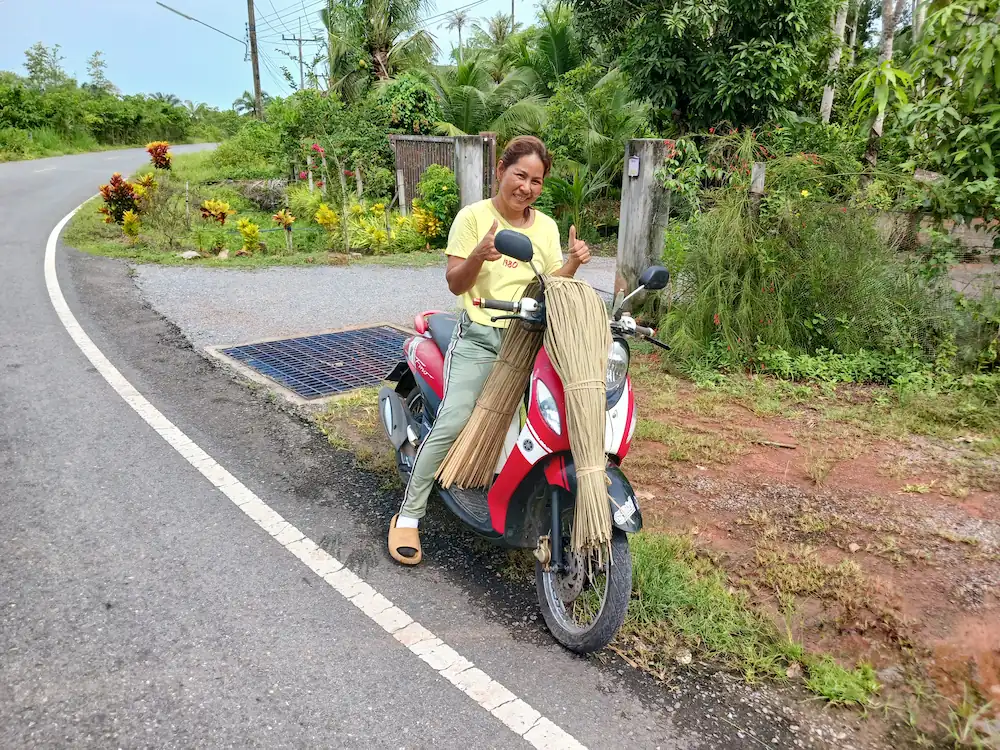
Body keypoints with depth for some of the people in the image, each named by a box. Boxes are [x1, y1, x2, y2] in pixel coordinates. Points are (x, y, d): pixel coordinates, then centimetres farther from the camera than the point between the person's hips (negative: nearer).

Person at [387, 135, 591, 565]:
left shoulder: (546, 227, 14)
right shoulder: (473, 217, 0)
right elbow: (455, 284, -3)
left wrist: (573, 263, -5)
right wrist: (478, 256, -22)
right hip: (479, 339, -4)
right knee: (453, 423, -19)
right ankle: (408, 515, -4)